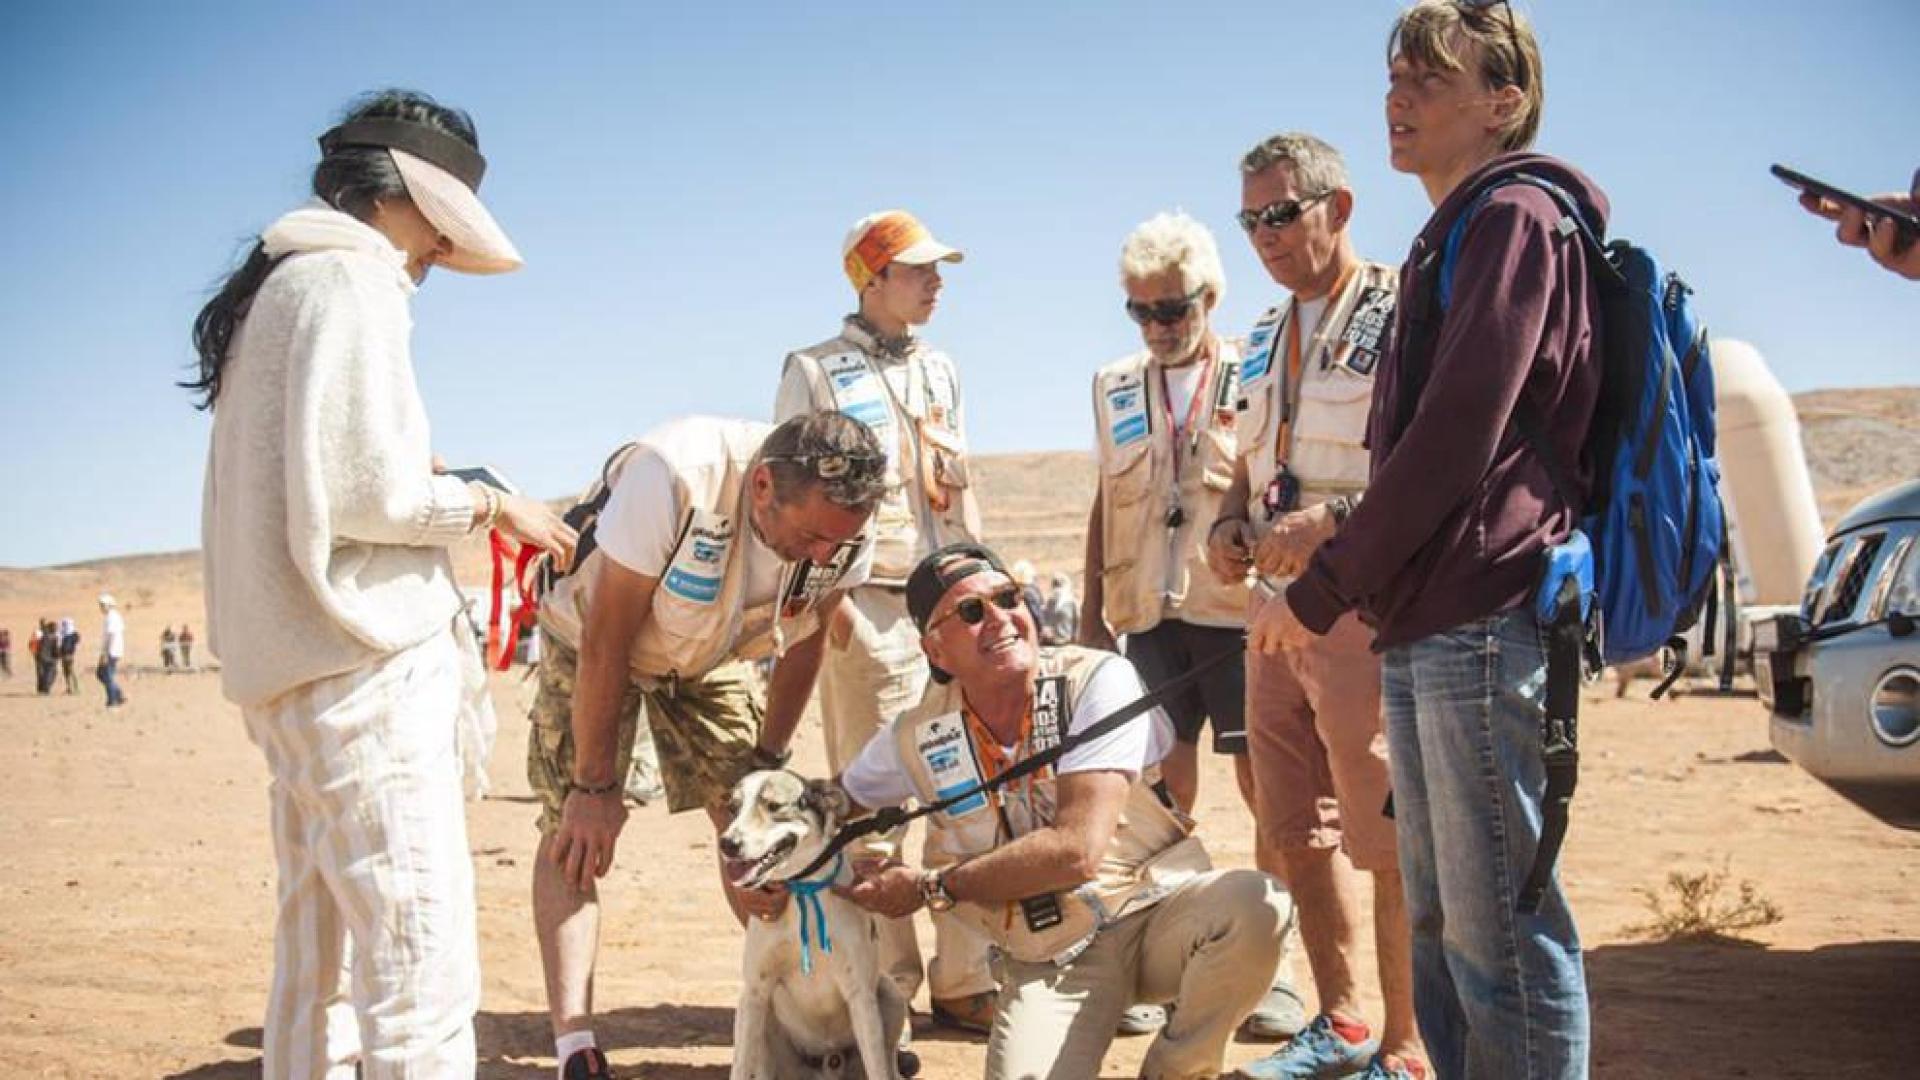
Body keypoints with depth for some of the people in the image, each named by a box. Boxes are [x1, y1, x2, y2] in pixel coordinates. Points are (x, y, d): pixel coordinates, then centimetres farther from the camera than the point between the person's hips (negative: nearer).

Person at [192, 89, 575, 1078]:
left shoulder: (277, 286, 21)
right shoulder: (349, 279, -7)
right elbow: (359, 488, -17)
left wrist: (434, 481, 17)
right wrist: (491, 504, -5)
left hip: (287, 666, 10)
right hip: (359, 664, -10)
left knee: (318, 954, 16)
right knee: (420, 967, -12)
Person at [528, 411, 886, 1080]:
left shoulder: (846, 528, -25)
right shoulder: (673, 477, -40)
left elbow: (804, 642, -5)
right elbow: (606, 641, -30)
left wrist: (766, 762, -2)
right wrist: (595, 785, -24)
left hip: (714, 654, 4)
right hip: (592, 639, -3)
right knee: (575, 828, -12)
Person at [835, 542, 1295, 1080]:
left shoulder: (1097, 679, -15)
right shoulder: (915, 738, -4)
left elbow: (1078, 849, -22)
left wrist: (929, 888, -14)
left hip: (1157, 911, 0)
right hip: (1045, 960, 1)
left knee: (1255, 906, -32)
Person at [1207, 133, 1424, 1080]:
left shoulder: (1400, 310, -7)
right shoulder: (1267, 338, 19)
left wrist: (1329, 520, -25)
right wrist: (1230, 524, 6)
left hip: (1366, 609, -8)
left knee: (1389, 841, -4)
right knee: (1298, 834, 13)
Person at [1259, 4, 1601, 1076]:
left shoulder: (1517, 218, -7)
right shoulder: (1454, 238, 24)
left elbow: (1455, 438, -17)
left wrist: (1320, 595, -12)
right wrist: (1342, 579, 16)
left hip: (1485, 624, -10)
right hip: (1426, 630, 10)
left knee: (1501, 928, -6)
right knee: (1441, 920, 15)